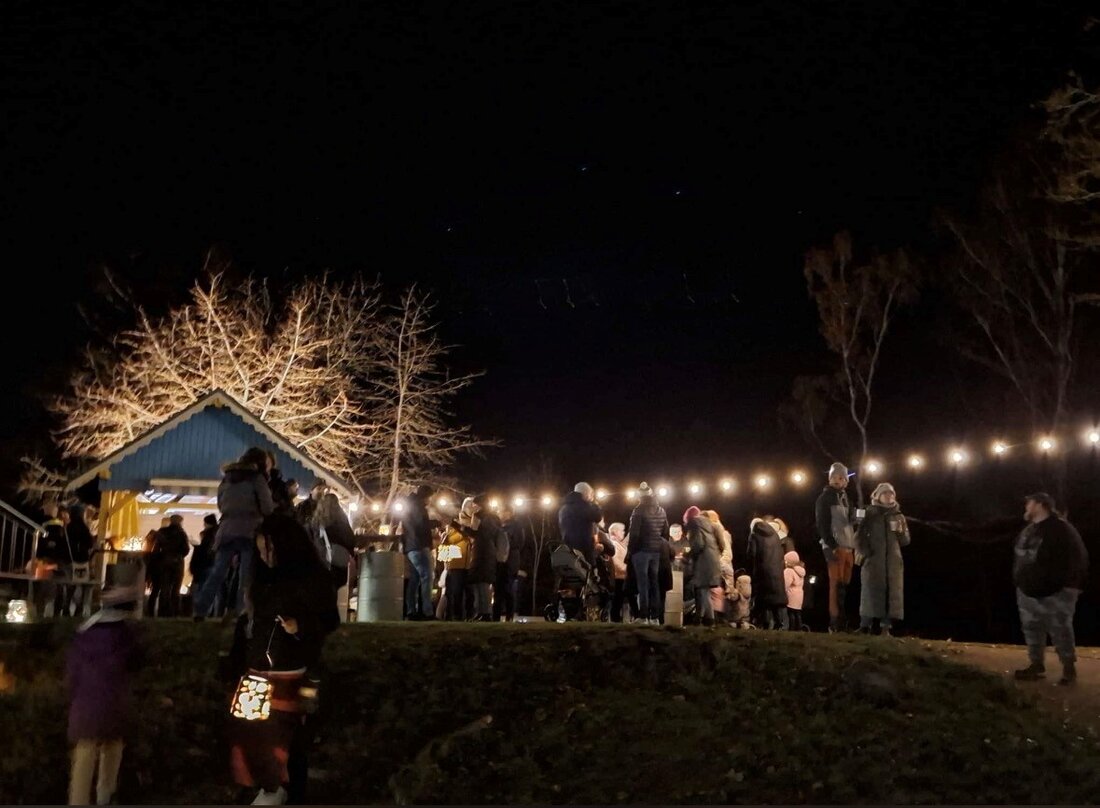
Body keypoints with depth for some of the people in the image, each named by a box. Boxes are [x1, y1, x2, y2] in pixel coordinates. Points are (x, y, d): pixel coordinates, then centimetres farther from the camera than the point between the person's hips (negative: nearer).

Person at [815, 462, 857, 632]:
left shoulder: (844, 498, 22)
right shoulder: (825, 498, 1)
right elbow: (822, 524, -8)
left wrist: (854, 547, 13)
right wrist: (831, 546, -17)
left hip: (848, 547, 7)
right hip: (835, 547, -7)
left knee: (844, 585, 4)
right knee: (836, 585, -10)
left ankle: (842, 623, 6)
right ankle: (835, 623, -11)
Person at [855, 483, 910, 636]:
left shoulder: (898, 516, 15)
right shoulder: (870, 515, 6)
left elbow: (905, 541, 14)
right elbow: (859, 536, 2)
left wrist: (901, 533, -7)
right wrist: (862, 552, -14)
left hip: (893, 560, 4)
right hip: (873, 559, -3)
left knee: (892, 592, -2)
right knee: (872, 590, -9)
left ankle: (886, 627, 2)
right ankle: (865, 626, -7)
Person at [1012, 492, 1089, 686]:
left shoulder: (1061, 529, -14)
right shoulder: (1029, 530, 12)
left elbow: (1078, 558, -15)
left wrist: (1073, 586, -17)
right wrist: (1019, 582, 18)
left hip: (1055, 594, -8)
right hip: (1028, 593, 8)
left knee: (1060, 632, 0)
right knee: (1032, 631, 11)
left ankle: (1069, 668, 14)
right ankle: (1036, 666, 22)